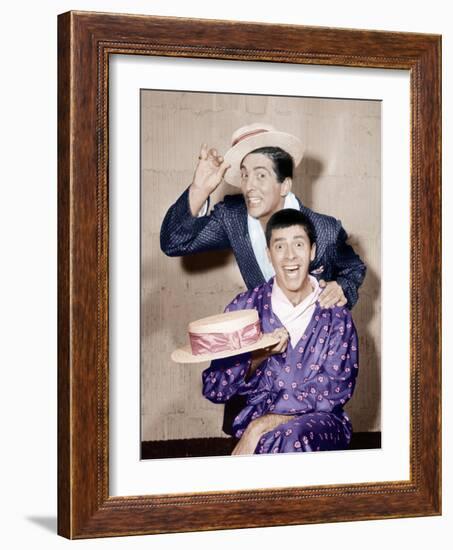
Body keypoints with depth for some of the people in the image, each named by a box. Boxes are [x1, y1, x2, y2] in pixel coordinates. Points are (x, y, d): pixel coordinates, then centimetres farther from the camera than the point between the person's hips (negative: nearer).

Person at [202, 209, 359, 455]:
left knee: (293, 436, -34)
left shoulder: (335, 314, 3)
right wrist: (258, 356, -14)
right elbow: (213, 389, 4)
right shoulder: (244, 307, 5)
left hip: (321, 423, 0)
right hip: (254, 420, 0)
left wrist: (261, 426, -15)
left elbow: (334, 388, -6)